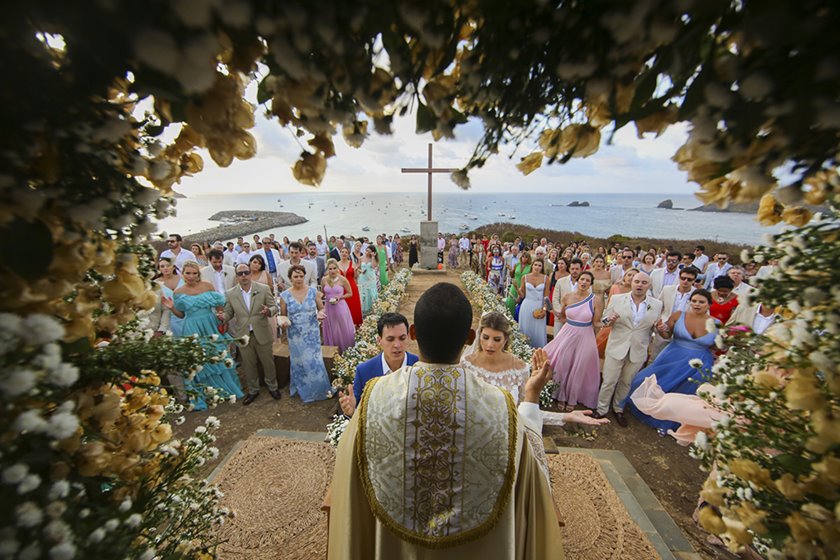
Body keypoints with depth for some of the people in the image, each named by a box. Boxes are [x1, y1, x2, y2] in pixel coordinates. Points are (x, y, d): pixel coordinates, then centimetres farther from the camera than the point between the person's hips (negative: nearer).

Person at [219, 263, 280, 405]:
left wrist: (268, 311, -28)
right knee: (248, 365, 16)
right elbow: (229, 313, 3)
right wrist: (223, 316, -20)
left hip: (262, 333, -1)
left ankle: (273, 387, 34)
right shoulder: (230, 293, -3)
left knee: (268, 362, 12)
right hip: (243, 335, 2)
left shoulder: (263, 288, -7)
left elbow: (274, 307, -6)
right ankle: (253, 390, 37)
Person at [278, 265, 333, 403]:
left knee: (315, 360, 4)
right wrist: (283, 322, -18)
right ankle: (303, 389, 35)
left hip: (312, 333, 0)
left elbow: (322, 308, 3)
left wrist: (320, 314, -19)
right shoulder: (285, 296, -6)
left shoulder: (313, 291, -5)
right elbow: (283, 316, 4)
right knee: (299, 362, 12)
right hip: (295, 335, 0)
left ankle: (321, 388, 25)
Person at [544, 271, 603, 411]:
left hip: (585, 338, -2)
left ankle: (572, 399, 36)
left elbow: (596, 324, -1)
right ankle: (561, 396, 33)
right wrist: (553, 310, -8)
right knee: (561, 366, 9)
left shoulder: (596, 301, -11)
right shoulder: (567, 297, -5)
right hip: (567, 335, 2)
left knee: (578, 370, 12)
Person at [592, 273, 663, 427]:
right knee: (609, 382, 5)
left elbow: (656, 327, 8)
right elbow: (604, 321, 0)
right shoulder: (617, 299, -4)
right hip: (616, 348, -2)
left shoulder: (657, 305, 0)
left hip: (638, 351, 2)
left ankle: (618, 409, 37)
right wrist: (609, 320, -22)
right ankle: (601, 409, 22)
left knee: (626, 383, 17)